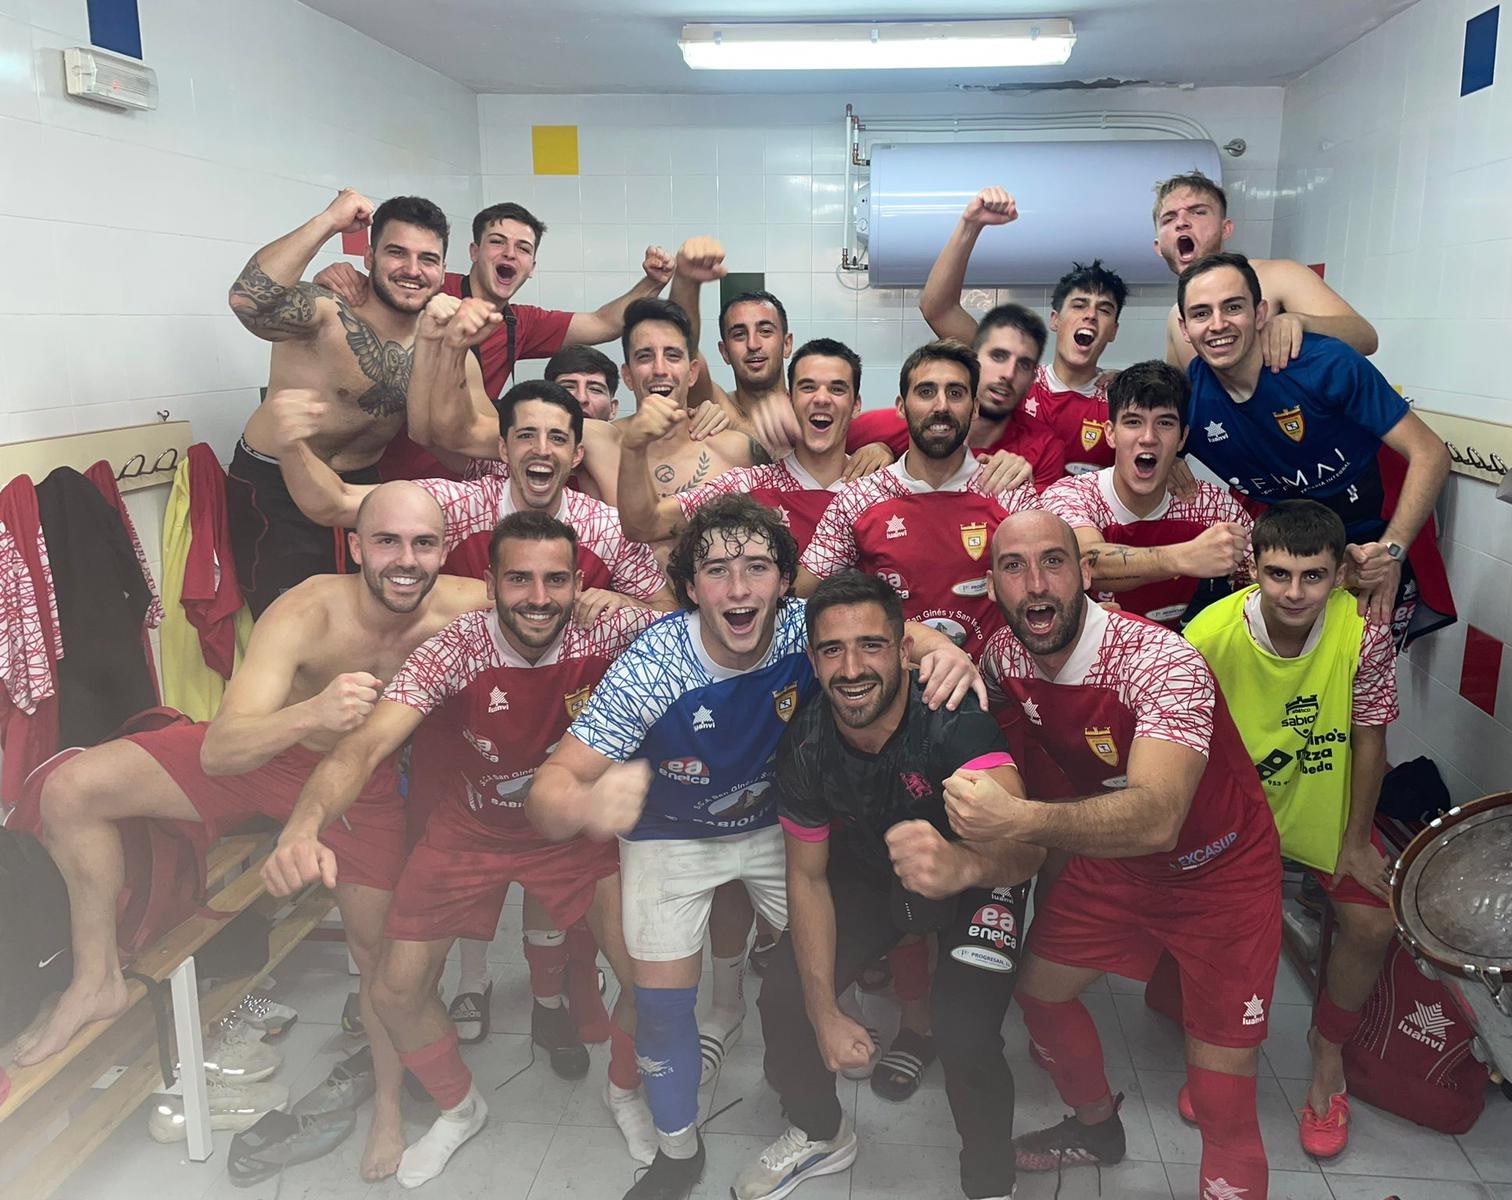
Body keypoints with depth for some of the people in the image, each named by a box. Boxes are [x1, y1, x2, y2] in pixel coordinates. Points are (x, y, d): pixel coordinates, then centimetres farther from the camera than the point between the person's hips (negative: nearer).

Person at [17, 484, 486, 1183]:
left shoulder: (463, 608, -29)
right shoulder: (305, 615, -35)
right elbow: (217, 753, -43)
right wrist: (311, 714, -62)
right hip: (259, 754, 0)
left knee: (378, 948, 6)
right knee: (70, 790, -14)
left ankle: (388, 1101, 34)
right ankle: (97, 979, 6)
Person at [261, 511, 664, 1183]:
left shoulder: (604, 635, -23)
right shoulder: (455, 651, -29)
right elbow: (367, 743, -41)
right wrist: (305, 825, -60)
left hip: (572, 827, 0)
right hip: (468, 832, 0)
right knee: (396, 996, 2)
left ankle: (624, 1091, 26)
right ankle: (459, 1109, 35)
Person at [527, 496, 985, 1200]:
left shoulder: (805, 627, -28)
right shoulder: (650, 668, -34)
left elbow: (894, 628, -11)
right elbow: (548, 792, -36)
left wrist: (945, 649, -36)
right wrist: (589, 804, -61)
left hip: (777, 820, 2)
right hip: (671, 836, -2)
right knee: (662, 1003, 0)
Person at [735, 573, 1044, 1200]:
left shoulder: (955, 721, -36)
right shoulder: (806, 744, -22)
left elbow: (1023, 842, -53)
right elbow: (808, 874, -9)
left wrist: (961, 864, -77)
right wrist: (824, 1015, -10)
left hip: (977, 877, -4)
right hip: (866, 874, 4)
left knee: (965, 1037, -22)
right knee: (783, 998, -7)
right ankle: (819, 1133, 27)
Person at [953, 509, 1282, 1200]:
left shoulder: (1160, 661, -33)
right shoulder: (1004, 656, -13)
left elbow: (1156, 818, -48)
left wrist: (1019, 820, -62)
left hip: (1220, 871, -6)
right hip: (1112, 857, 6)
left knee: (1222, 1109, -8)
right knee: (1037, 989, 16)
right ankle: (1096, 1126, 46)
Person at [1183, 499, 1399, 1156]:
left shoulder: (1363, 632, -23)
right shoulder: (1211, 636, -28)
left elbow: (1368, 738, -10)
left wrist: (1355, 841, -4)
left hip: (1325, 805, 2)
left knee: (1373, 922, -9)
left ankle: (1328, 1048, 22)